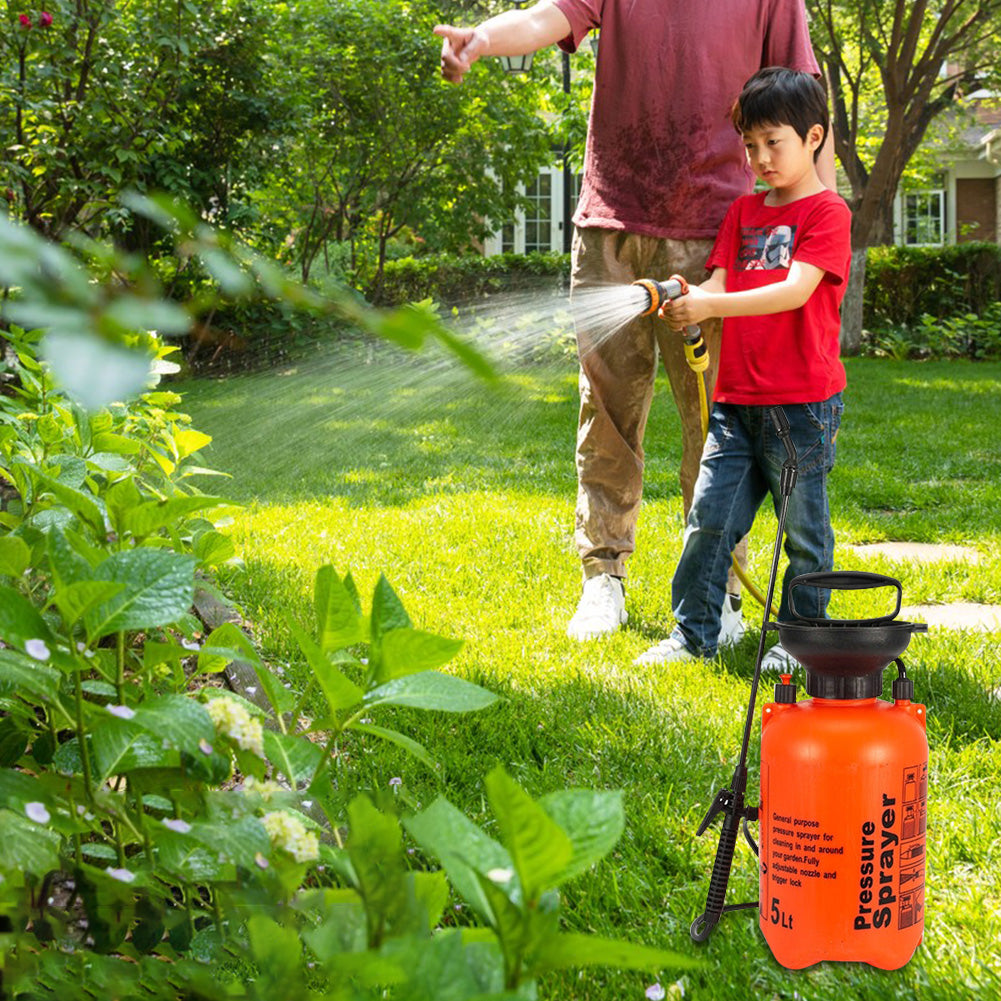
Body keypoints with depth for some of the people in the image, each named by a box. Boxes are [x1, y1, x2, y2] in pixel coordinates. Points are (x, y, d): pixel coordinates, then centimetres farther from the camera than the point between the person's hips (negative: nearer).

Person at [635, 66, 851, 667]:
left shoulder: (828, 212, -5)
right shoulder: (744, 211, 16)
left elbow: (795, 290, -18)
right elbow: (722, 283, 8)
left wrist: (710, 305, -25)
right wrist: (685, 299, -15)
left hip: (802, 400, -6)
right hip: (736, 398, 6)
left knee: (804, 528, 5)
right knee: (710, 518, 5)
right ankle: (694, 633, 14)